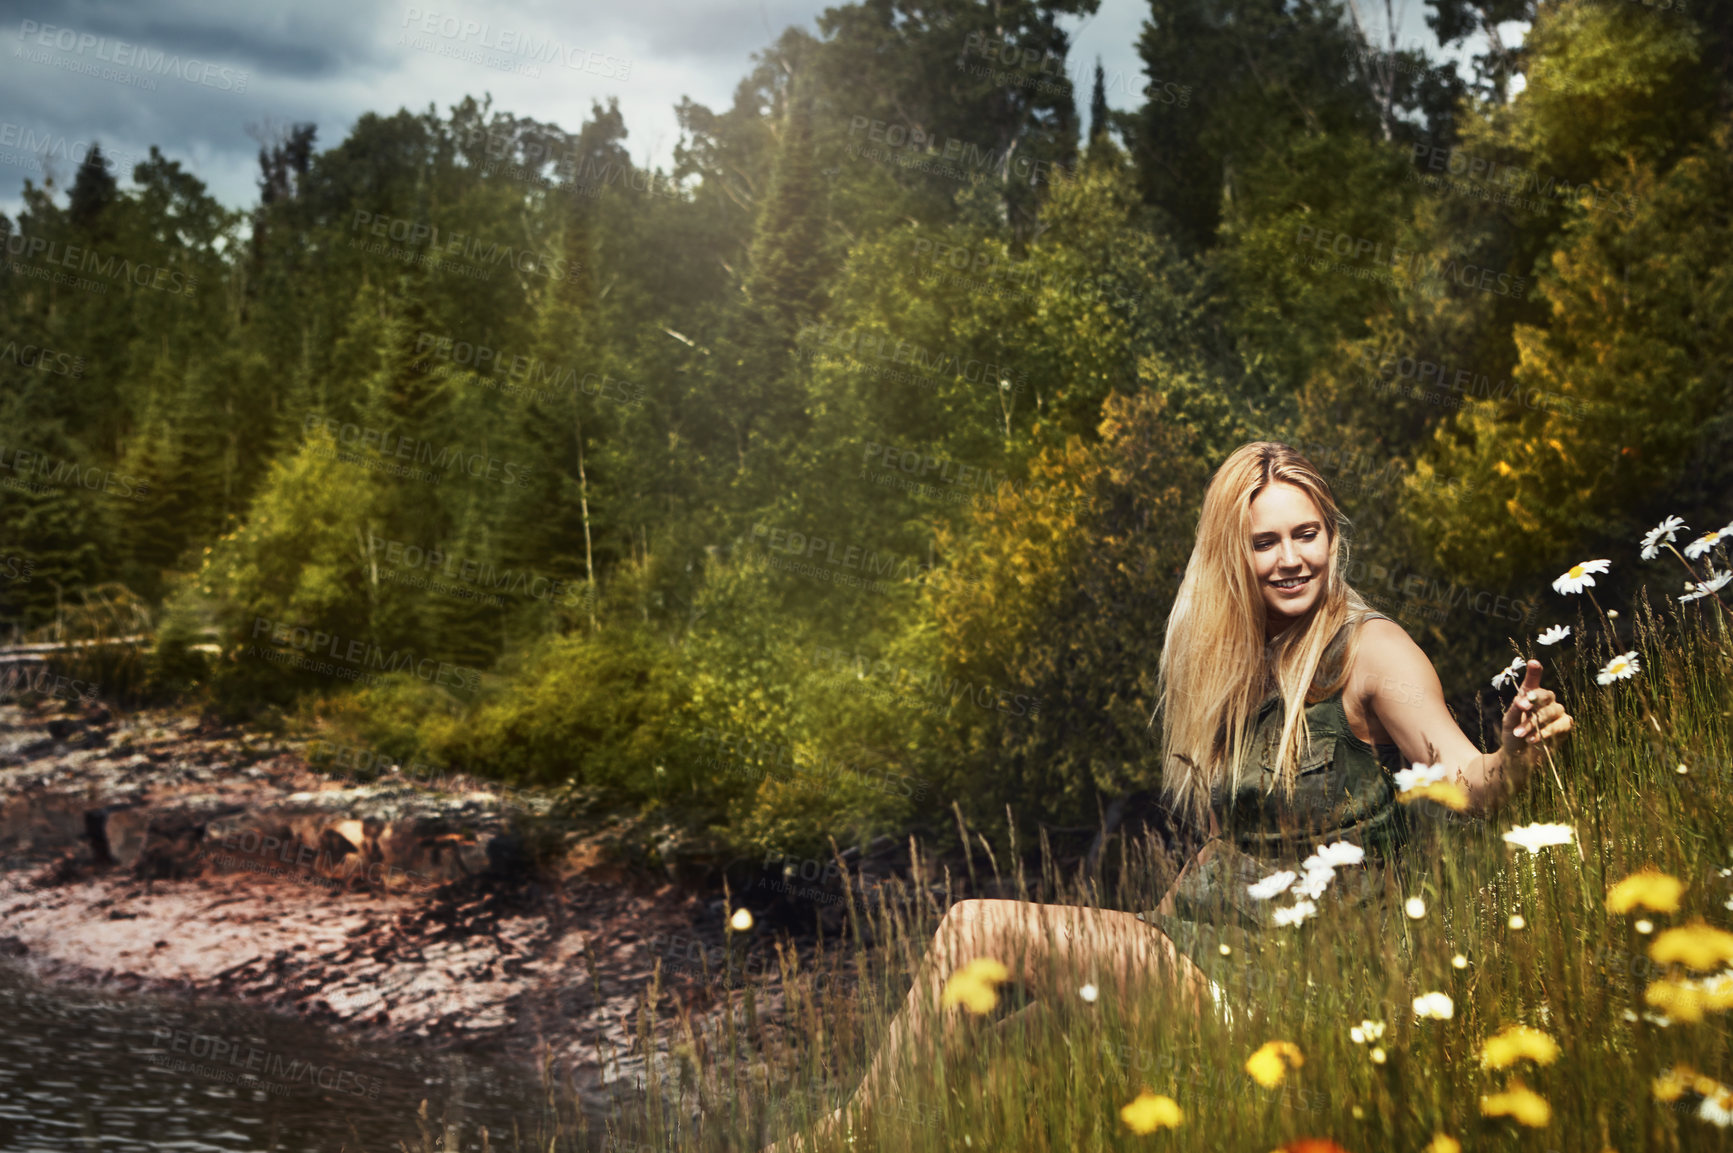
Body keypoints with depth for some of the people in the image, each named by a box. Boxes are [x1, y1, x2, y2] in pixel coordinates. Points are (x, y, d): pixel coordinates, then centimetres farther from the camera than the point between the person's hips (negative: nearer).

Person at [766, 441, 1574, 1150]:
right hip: (1196, 938, 7)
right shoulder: (1236, 660, 12)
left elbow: (1465, 781, -26)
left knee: (975, 929, -16)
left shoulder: (1368, 650, -10)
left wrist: (1514, 756, -47)